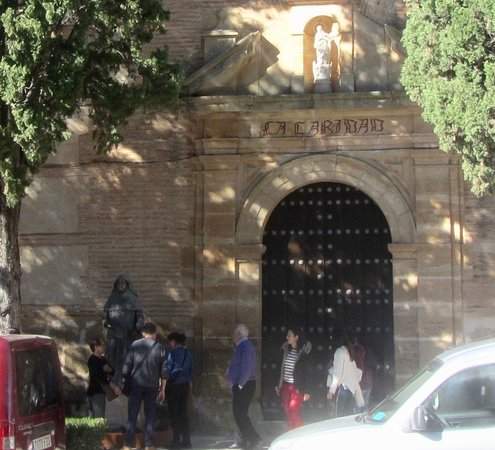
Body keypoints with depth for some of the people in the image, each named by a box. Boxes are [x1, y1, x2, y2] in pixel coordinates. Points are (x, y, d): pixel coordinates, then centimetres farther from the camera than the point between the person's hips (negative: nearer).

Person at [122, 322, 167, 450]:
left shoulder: (135, 345, 1)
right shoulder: (159, 348, 2)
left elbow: (127, 365, -1)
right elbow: (163, 371, 3)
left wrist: (124, 381, 8)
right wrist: (162, 389, 9)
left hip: (136, 384, 0)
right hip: (152, 386, 0)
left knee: (132, 415, 3)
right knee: (150, 416, 6)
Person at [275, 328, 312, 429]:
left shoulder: (302, 352, -8)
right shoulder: (286, 350, 8)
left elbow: (305, 372, -8)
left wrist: (305, 391, -10)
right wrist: (279, 386, 14)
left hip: (297, 388, -6)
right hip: (285, 386, 6)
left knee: (293, 413, -9)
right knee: (287, 413, 6)